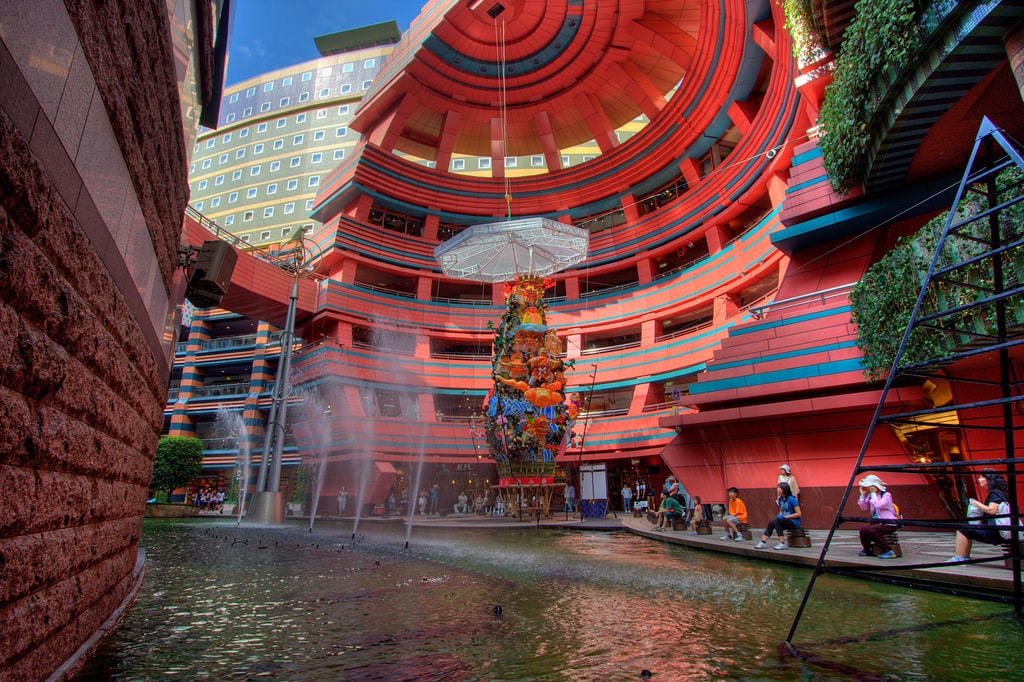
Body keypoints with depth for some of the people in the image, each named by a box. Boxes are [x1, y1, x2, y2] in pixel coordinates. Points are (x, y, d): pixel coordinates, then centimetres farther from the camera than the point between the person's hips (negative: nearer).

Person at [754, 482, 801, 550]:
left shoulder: (792, 499, -13)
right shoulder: (780, 499, 10)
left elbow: (798, 514, -16)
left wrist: (785, 517, -18)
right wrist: (779, 515, -3)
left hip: (794, 522, -7)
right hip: (784, 520, 7)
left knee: (776, 521, -30)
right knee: (771, 523, -17)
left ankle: (782, 544, -28)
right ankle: (763, 543, -21)